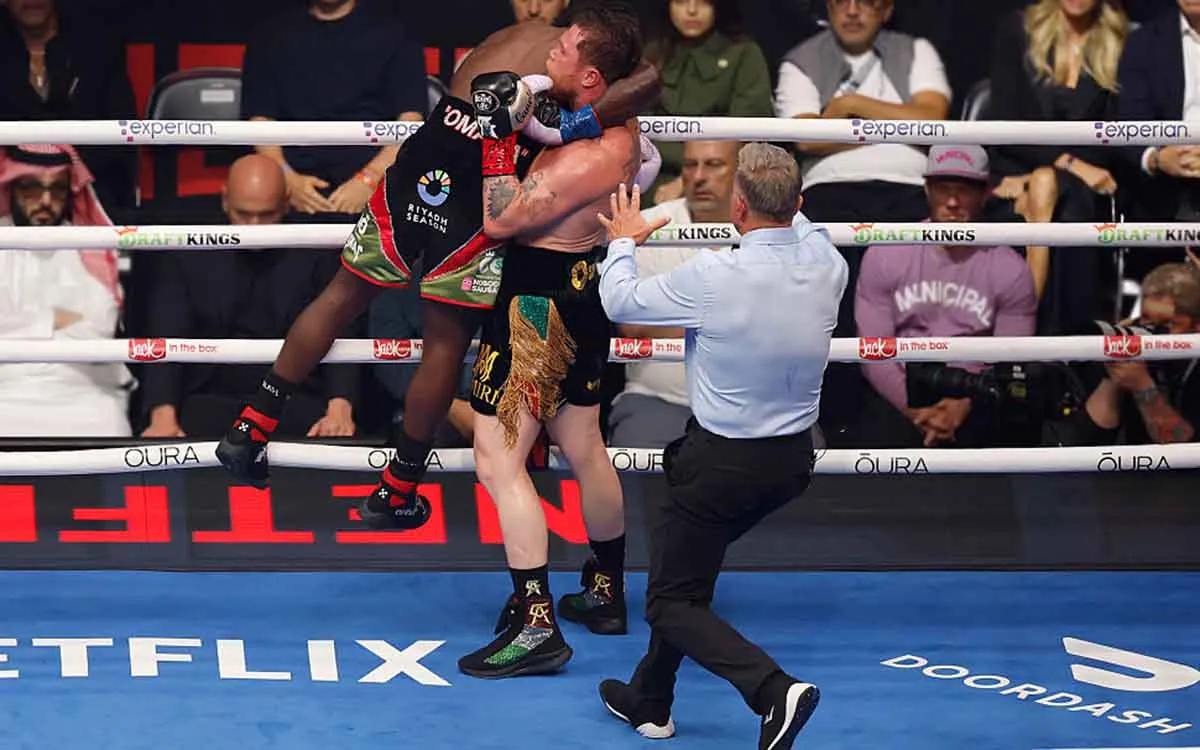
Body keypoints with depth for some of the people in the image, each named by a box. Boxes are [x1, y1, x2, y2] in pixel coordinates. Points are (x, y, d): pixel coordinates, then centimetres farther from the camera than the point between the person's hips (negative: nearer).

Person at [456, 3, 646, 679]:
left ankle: (536, 626, -10)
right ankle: (606, 594, 37)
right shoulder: (623, 124, 0)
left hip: (539, 300, -10)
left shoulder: (585, 160, -28)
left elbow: (500, 221, -25)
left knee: (498, 459, -7)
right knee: (584, 447, 22)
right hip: (582, 287, 10)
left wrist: (500, 135, -24)